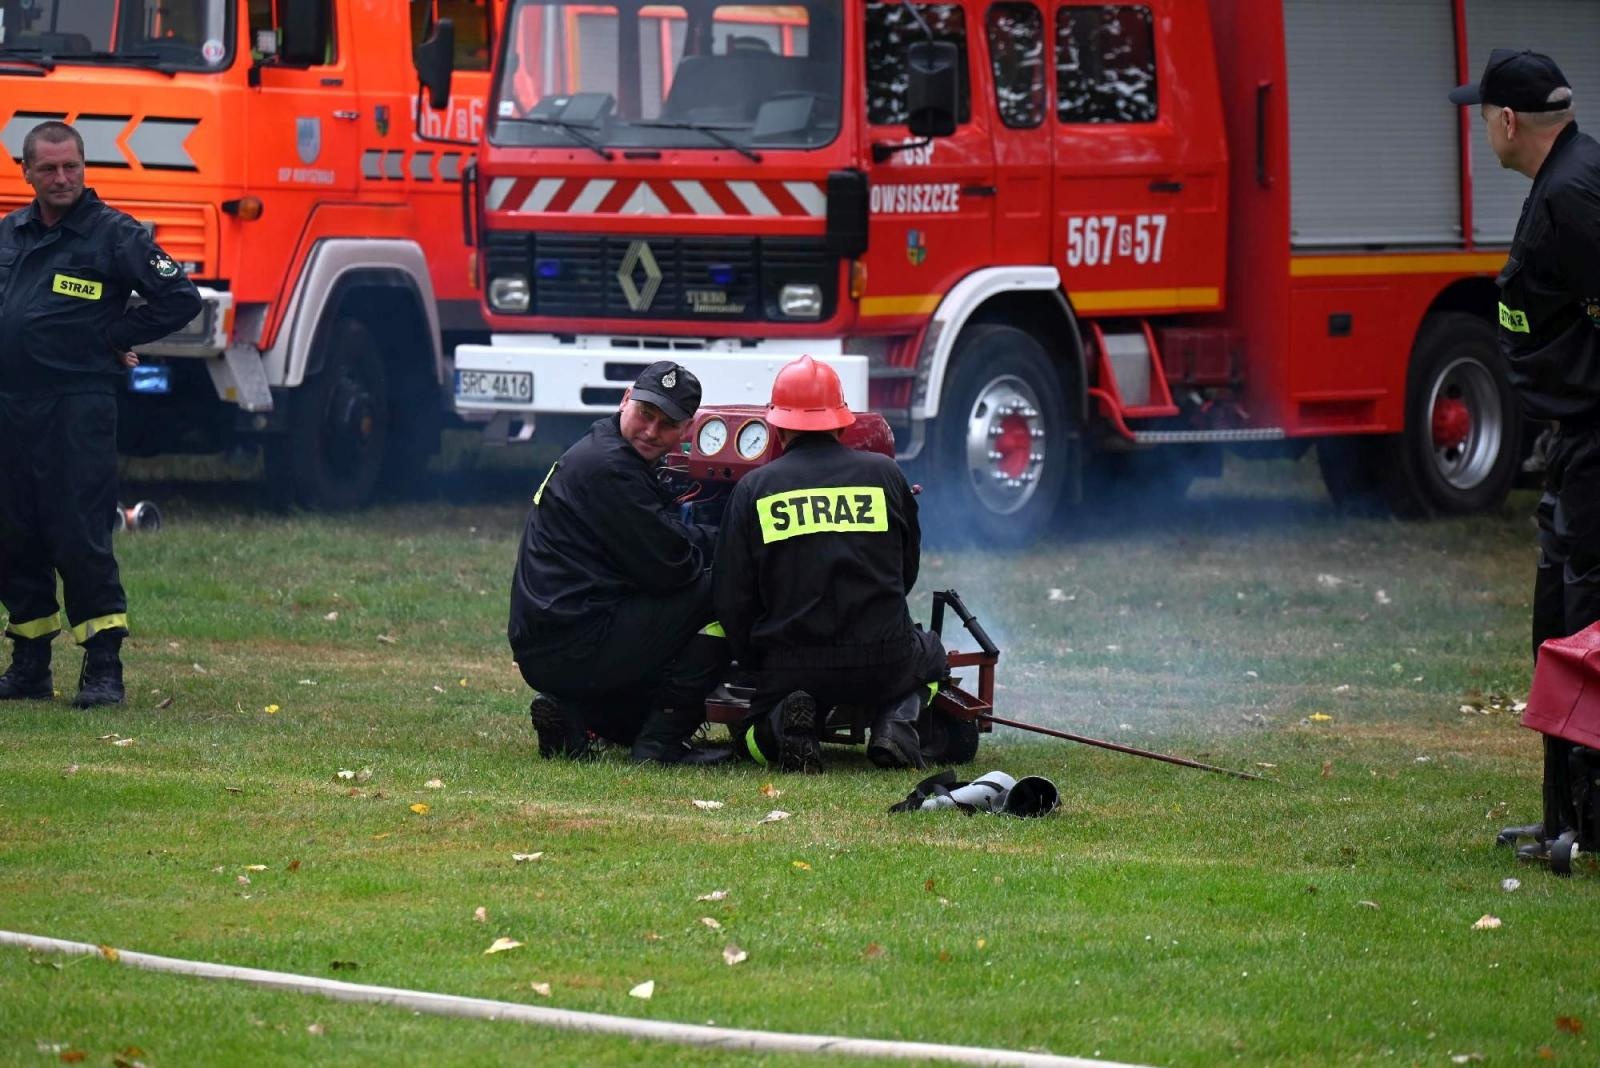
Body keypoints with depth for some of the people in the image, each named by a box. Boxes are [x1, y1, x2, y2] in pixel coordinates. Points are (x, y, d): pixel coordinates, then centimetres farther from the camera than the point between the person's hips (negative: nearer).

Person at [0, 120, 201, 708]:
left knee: (81, 539, -9)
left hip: (78, 408, -6)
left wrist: (110, 337, -4)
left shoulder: (114, 234, -4)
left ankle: (104, 669, -6)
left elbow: (180, 299, -6)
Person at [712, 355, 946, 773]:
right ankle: (895, 724, 2)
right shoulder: (885, 474, 2)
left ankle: (787, 722, -9)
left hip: (791, 665, 0)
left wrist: (756, 663, 16)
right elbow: (908, 568, 14)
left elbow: (731, 597, 0)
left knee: (752, 739, 28)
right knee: (929, 654, 36)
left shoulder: (753, 488, 0)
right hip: (883, 662, 0)